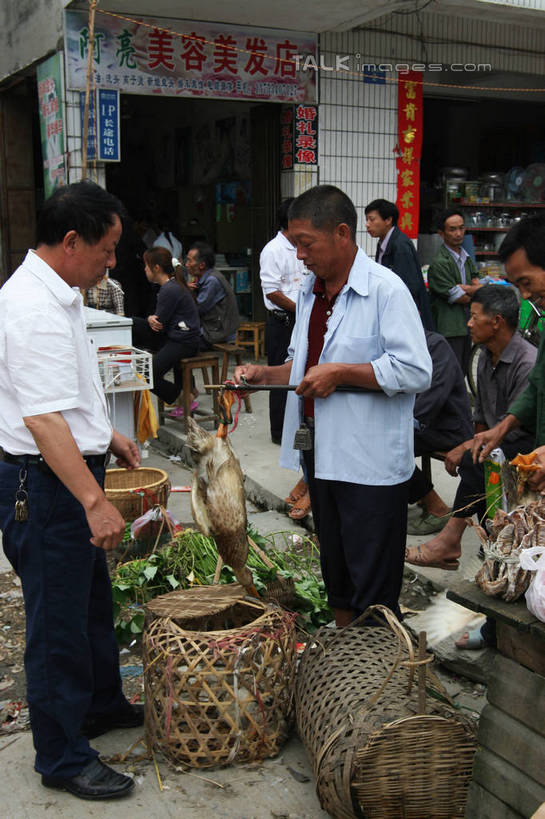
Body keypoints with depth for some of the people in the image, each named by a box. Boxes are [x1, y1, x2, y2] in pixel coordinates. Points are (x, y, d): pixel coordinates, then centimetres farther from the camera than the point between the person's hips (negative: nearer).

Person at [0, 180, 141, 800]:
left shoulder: (54, 295, 10)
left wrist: (105, 434, 24)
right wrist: (94, 501, -32)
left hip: (70, 473, 11)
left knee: (92, 600, 24)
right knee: (58, 621, 3)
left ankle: (101, 705, 44)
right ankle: (63, 759, 19)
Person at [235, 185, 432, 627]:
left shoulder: (385, 289, -13)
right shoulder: (310, 292, 13)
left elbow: (417, 372, -20)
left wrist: (341, 373, -19)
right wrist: (265, 373, 8)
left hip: (370, 462, -8)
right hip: (322, 453, 9)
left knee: (372, 590, 0)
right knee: (335, 573, 21)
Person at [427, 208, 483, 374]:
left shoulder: (467, 258, 15)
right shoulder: (439, 263, -14)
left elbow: (477, 285, 5)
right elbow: (459, 298, -14)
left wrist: (463, 288, -13)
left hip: (466, 326, 8)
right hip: (449, 329, -8)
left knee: (463, 373, 13)